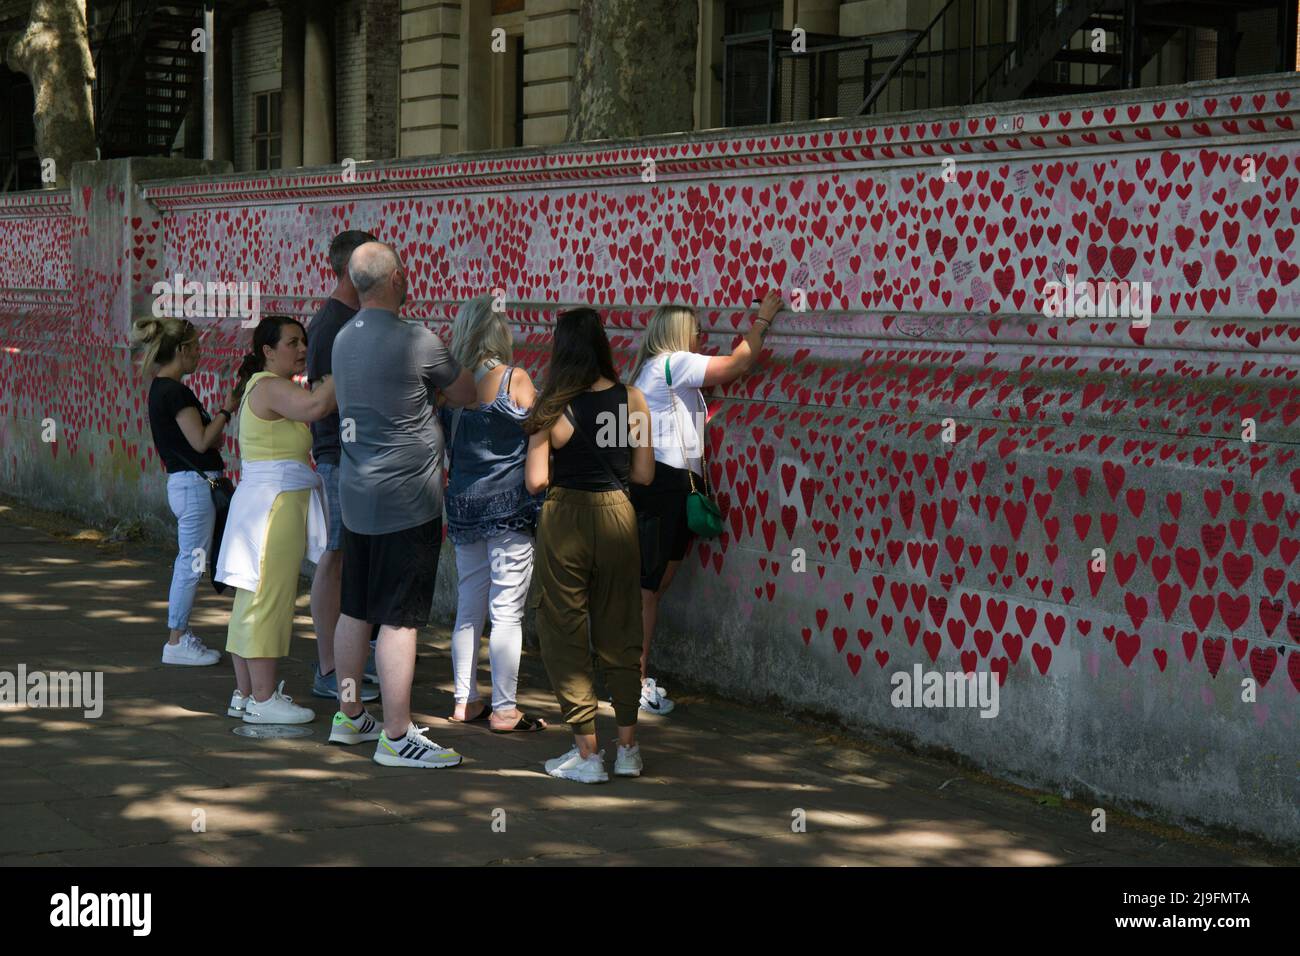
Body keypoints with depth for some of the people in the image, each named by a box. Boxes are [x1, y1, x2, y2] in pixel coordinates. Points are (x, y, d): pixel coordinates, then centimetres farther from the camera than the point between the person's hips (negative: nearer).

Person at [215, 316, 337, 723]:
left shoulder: (263, 387, 19)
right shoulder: (271, 387, -14)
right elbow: (315, 406, -30)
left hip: (260, 503, 11)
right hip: (275, 502, -11)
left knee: (253, 600, 13)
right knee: (268, 601, -7)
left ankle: (245, 692, 19)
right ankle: (262, 699, -3)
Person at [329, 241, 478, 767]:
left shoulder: (344, 338, 8)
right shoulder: (416, 340, -15)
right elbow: (466, 395, -3)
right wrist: (457, 368, 18)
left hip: (356, 493, 8)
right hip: (406, 498, -8)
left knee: (354, 611, 15)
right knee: (400, 619, -5)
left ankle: (349, 717, 26)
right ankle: (396, 736, -2)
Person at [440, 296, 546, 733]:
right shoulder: (515, 380, -9)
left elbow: (444, 446, 10)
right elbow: (537, 438, -5)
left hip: (462, 502, 5)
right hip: (510, 503, -5)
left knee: (469, 607, 14)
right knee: (507, 610, -1)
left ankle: (465, 701, 19)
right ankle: (504, 710, 2)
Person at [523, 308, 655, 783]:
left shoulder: (551, 408, -11)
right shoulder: (633, 401, -4)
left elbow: (536, 481, -13)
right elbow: (643, 473, 0)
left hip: (565, 521, -3)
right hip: (617, 517, 3)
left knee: (564, 635, 8)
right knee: (619, 636, 14)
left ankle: (587, 753, 8)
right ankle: (628, 748, 19)